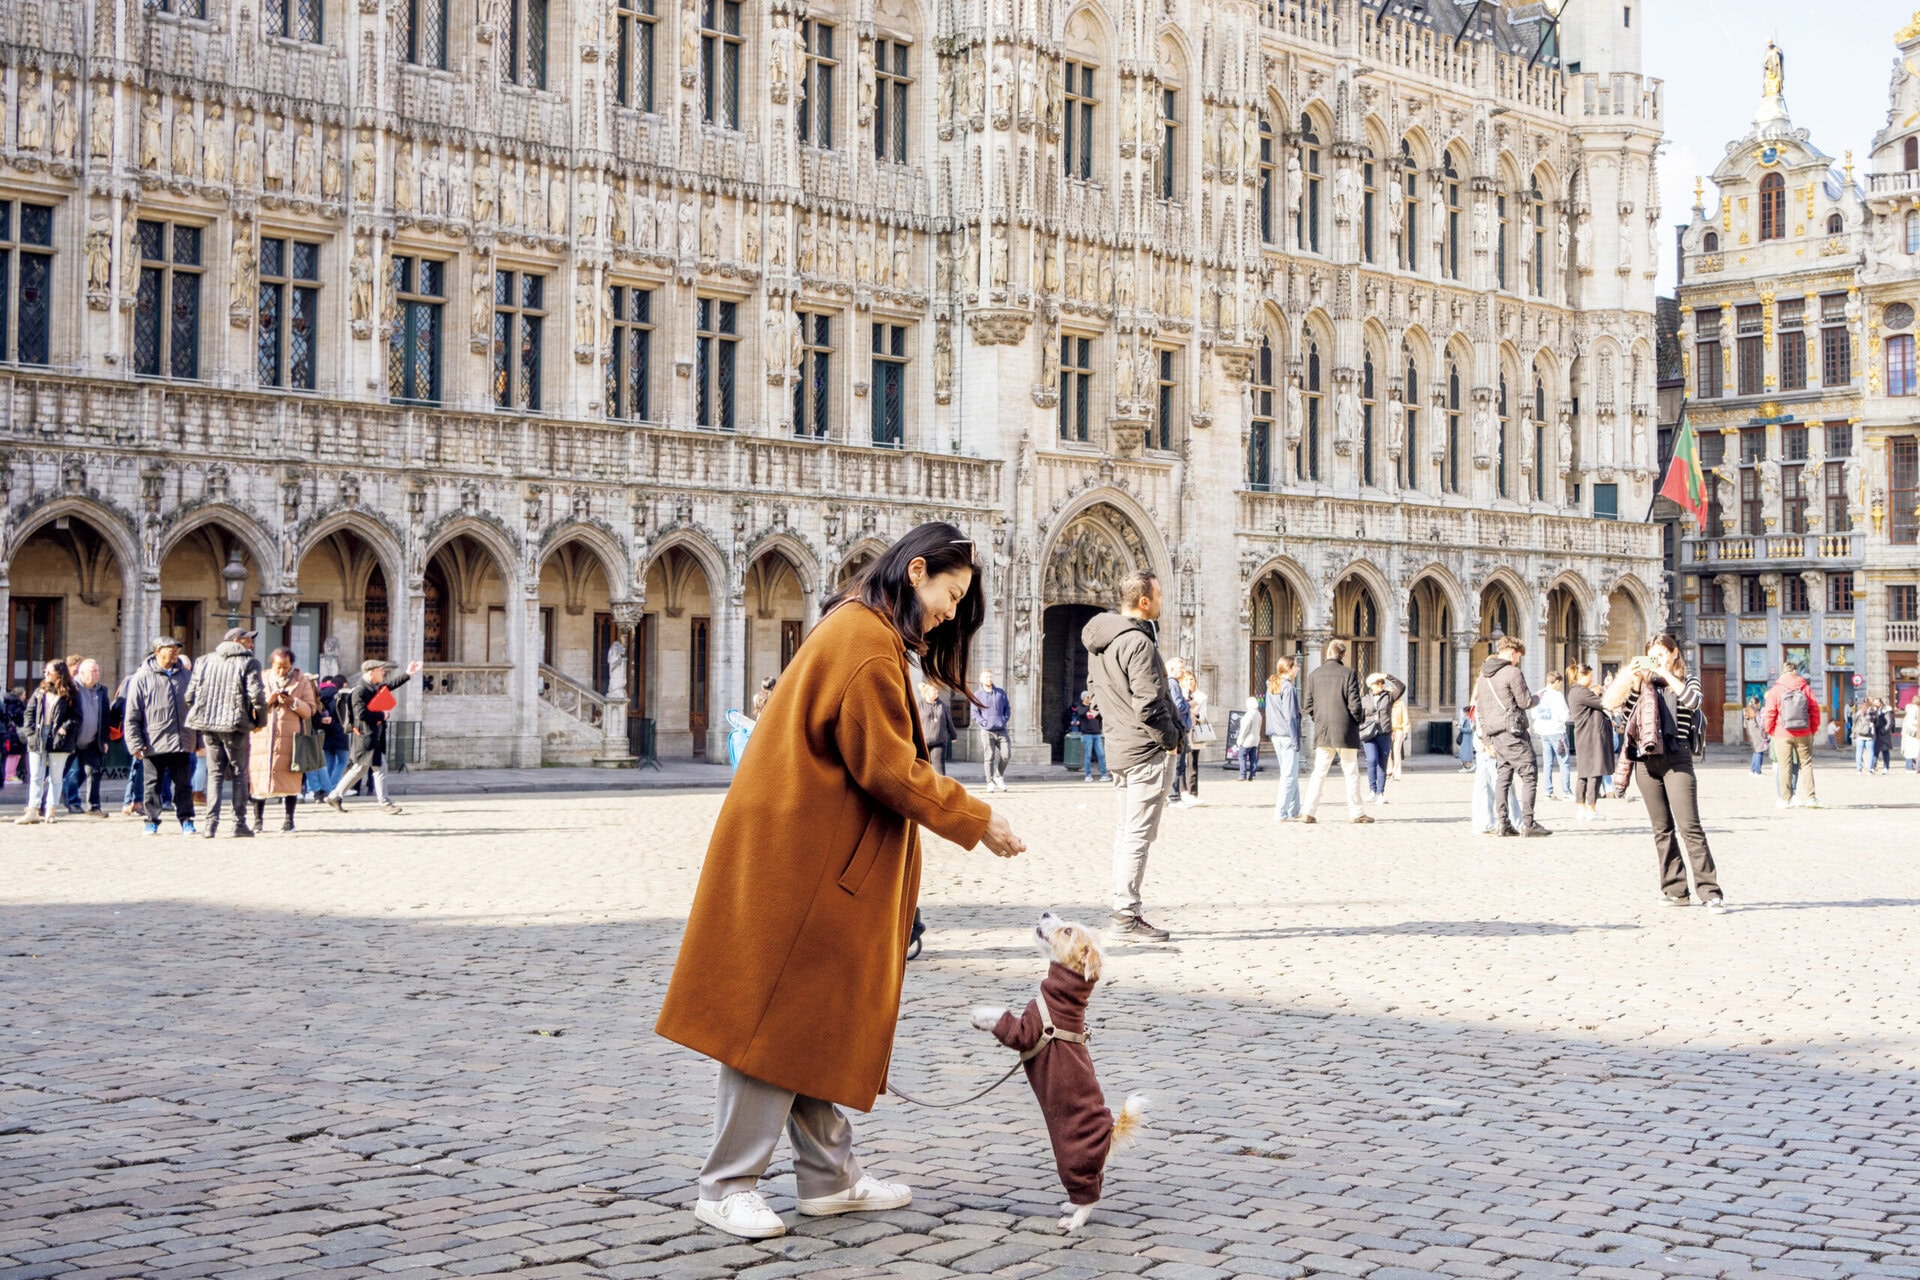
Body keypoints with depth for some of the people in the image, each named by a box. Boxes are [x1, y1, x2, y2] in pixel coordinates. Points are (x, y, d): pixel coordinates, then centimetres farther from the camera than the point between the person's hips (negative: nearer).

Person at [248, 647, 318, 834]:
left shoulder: (302, 681, 8)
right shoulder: (261, 679, 12)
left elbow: (310, 710, 3)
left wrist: (293, 702, -13)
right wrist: (267, 701, -9)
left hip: (290, 736, -1)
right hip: (263, 735, 1)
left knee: (290, 779, -4)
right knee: (258, 777, -1)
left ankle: (289, 819, 2)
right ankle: (258, 819, 10)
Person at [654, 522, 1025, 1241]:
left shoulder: (863, 632, 18)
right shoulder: (865, 641, -16)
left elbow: (886, 760, 19)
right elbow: (890, 771, -19)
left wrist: (966, 814, 12)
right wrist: (977, 822, -11)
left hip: (823, 861, 11)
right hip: (799, 858, -11)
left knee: (824, 1016, 13)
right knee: (779, 1015, -5)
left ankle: (829, 1176, 19)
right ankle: (727, 1187, 1)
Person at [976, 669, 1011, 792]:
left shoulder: (1001, 692, 10)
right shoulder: (978, 696, 2)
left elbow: (1007, 708, 16)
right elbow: (975, 713, 1)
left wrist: (1005, 720, 2)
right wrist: (984, 723, -9)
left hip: (1001, 730, 3)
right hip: (987, 731, -2)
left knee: (1006, 754, -6)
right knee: (990, 757, -4)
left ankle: (999, 776, 15)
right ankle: (990, 783, 2)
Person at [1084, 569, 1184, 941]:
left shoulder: (1098, 639, 10)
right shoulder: (1138, 643, -20)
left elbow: (1095, 688, 20)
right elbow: (1149, 705, -24)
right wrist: (1170, 738, -11)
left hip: (1119, 745, 9)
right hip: (1148, 749, -9)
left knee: (1127, 830, 16)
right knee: (1139, 834, -5)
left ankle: (1123, 911, 20)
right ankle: (1126, 917, -4)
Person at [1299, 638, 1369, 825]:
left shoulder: (1314, 674, 2)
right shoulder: (1348, 673, -10)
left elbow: (1307, 705, 3)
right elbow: (1354, 704, -12)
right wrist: (1361, 717, 8)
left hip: (1322, 732, 3)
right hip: (1345, 732, -3)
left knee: (1319, 772, 9)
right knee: (1351, 774, 6)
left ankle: (1307, 811, 2)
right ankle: (1355, 813, 9)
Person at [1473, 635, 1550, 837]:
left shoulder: (1484, 675, 15)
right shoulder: (1512, 672, -10)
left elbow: (1478, 706, 17)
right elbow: (1524, 701, -10)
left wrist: (1486, 737, 20)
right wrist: (1537, 698, 13)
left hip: (1494, 734, 8)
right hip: (1513, 730, -8)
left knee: (1502, 776, 8)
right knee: (1529, 776, -4)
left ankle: (1503, 823, 3)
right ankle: (1528, 823, -9)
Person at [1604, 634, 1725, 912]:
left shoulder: (1688, 679, 9)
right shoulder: (1643, 683, 16)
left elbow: (1692, 701, -13)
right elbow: (1620, 712, 7)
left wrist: (1665, 672, -11)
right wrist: (1632, 679, -2)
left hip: (1676, 759, -4)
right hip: (1646, 761, 4)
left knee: (1689, 826, -12)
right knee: (1662, 828, 6)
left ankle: (1710, 891, -13)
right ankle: (1675, 889, 10)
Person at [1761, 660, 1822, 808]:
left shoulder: (1775, 690, -2)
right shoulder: (1806, 688, 3)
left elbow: (1769, 713, -4)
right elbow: (1815, 710, 3)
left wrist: (1769, 730, 10)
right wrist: (1814, 729, 12)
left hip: (1782, 735, -1)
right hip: (1803, 734, 1)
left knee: (1784, 766, 3)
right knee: (1806, 764, 7)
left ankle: (1784, 798, 4)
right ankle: (1810, 797, 2)